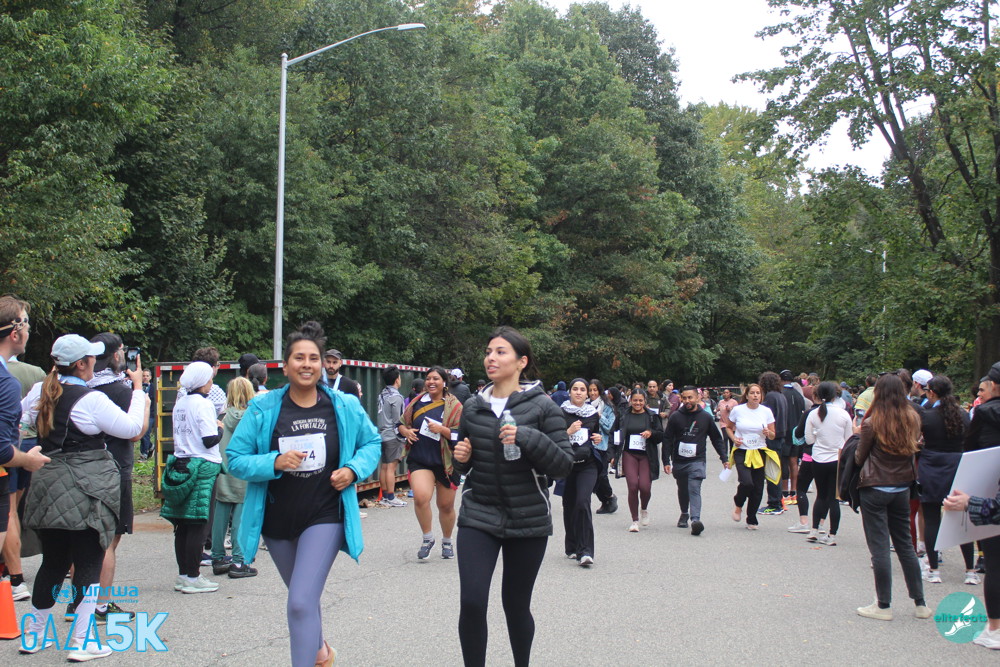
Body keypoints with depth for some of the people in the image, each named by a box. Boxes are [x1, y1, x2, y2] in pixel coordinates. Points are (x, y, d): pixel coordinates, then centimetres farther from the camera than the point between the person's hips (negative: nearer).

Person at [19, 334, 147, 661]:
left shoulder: (39, 393, 4)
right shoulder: (91, 399, -16)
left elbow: (23, 418, 25)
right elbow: (132, 427, -11)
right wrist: (138, 387, 0)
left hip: (47, 486, 7)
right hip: (84, 490, -7)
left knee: (52, 562, 19)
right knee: (88, 564, 2)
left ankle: (33, 634, 28)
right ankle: (81, 642, 4)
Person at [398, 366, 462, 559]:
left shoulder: (454, 406, -4)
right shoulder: (417, 402, 5)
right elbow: (401, 423, 17)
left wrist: (442, 430, -22)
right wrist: (406, 431, -4)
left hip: (445, 462, -1)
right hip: (419, 461, 1)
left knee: (446, 505, 12)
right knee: (421, 497, -23)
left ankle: (447, 541, 38)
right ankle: (427, 538, 0)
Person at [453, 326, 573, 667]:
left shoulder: (541, 406, -5)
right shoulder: (473, 407, 5)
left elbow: (564, 464, -10)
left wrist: (528, 438, -24)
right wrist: (460, 457, -5)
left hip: (527, 521, -2)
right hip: (478, 516, 2)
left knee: (516, 606, 9)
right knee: (471, 603, -12)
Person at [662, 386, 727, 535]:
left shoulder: (706, 417, 2)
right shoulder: (675, 417, -1)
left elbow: (716, 439, 10)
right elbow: (667, 440, 1)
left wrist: (724, 458, 5)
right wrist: (666, 461, -4)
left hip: (697, 461, -2)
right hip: (678, 461, 2)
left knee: (694, 489, -18)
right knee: (682, 490, 16)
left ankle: (695, 519, -28)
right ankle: (684, 514, 38)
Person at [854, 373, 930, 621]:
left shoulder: (872, 423, -13)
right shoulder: (913, 419, -1)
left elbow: (860, 458, -4)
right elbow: (914, 447, 12)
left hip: (875, 489, -5)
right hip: (903, 488, 5)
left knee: (879, 547, 0)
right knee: (905, 545, 15)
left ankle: (884, 606, 4)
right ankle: (920, 603, 17)